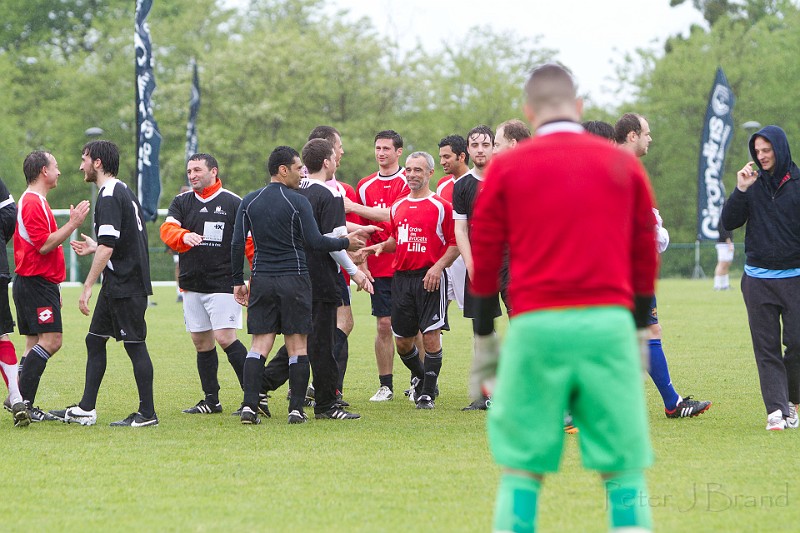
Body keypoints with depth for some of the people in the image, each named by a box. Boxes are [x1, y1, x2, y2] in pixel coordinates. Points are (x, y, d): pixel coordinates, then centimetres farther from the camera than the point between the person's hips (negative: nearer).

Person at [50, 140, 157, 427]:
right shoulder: (124, 192, 15)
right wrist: (95, 247, 24)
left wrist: (87, 287, -20)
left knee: (135, 345, -5)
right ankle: (85, 409, 16)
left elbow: (107, 247, -23)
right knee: (94, 340, 13)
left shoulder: (109, 196, -16)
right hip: (117, 286, 10)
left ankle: (147, 414, -1)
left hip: (125, 286, -10)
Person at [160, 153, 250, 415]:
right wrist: (184, 236, -30)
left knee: (225, 337, -15)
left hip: (223, 283, -5)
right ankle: (211, 400, 18)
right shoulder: (182, 202, 9)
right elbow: (167, 229, -7)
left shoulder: (233, 203, -3)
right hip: (191, 284, 5)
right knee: (201, 342, 9)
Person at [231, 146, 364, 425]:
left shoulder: (249, 201, 5)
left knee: (260, 344, 3)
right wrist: (346, 243, 5)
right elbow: (315, 241, -11)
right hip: (294, 279, -3)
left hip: (262, 280, 3)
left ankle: (249, 406, -9)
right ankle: (297, 409, 0)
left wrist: (238, 281, 11)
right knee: (297, 344, 3)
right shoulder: (298, 202, -7)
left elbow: (237, 244, 4)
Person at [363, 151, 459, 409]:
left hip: (430, 278, -5)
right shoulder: (398, 207, 14)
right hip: (401, 278, 5)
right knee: (402, 339, 7)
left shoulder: (441, 206, -3)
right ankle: (419, 376, 32)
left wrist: (438, 266, -16)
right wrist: (382, 246, 5)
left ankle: (427, 392, 1)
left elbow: (455, 244, -3)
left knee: (431, 335, -8)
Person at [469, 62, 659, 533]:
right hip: (609, 322, 1)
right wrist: (638, 334, 22)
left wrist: (484, 347, 16)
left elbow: (485, 263, 8)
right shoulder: (624, 165, 10)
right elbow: (645, 262, 13)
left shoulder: (506, 168, 7)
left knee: (521, 469, 4)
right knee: (624, 470, 2)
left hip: (535, 329, 0)